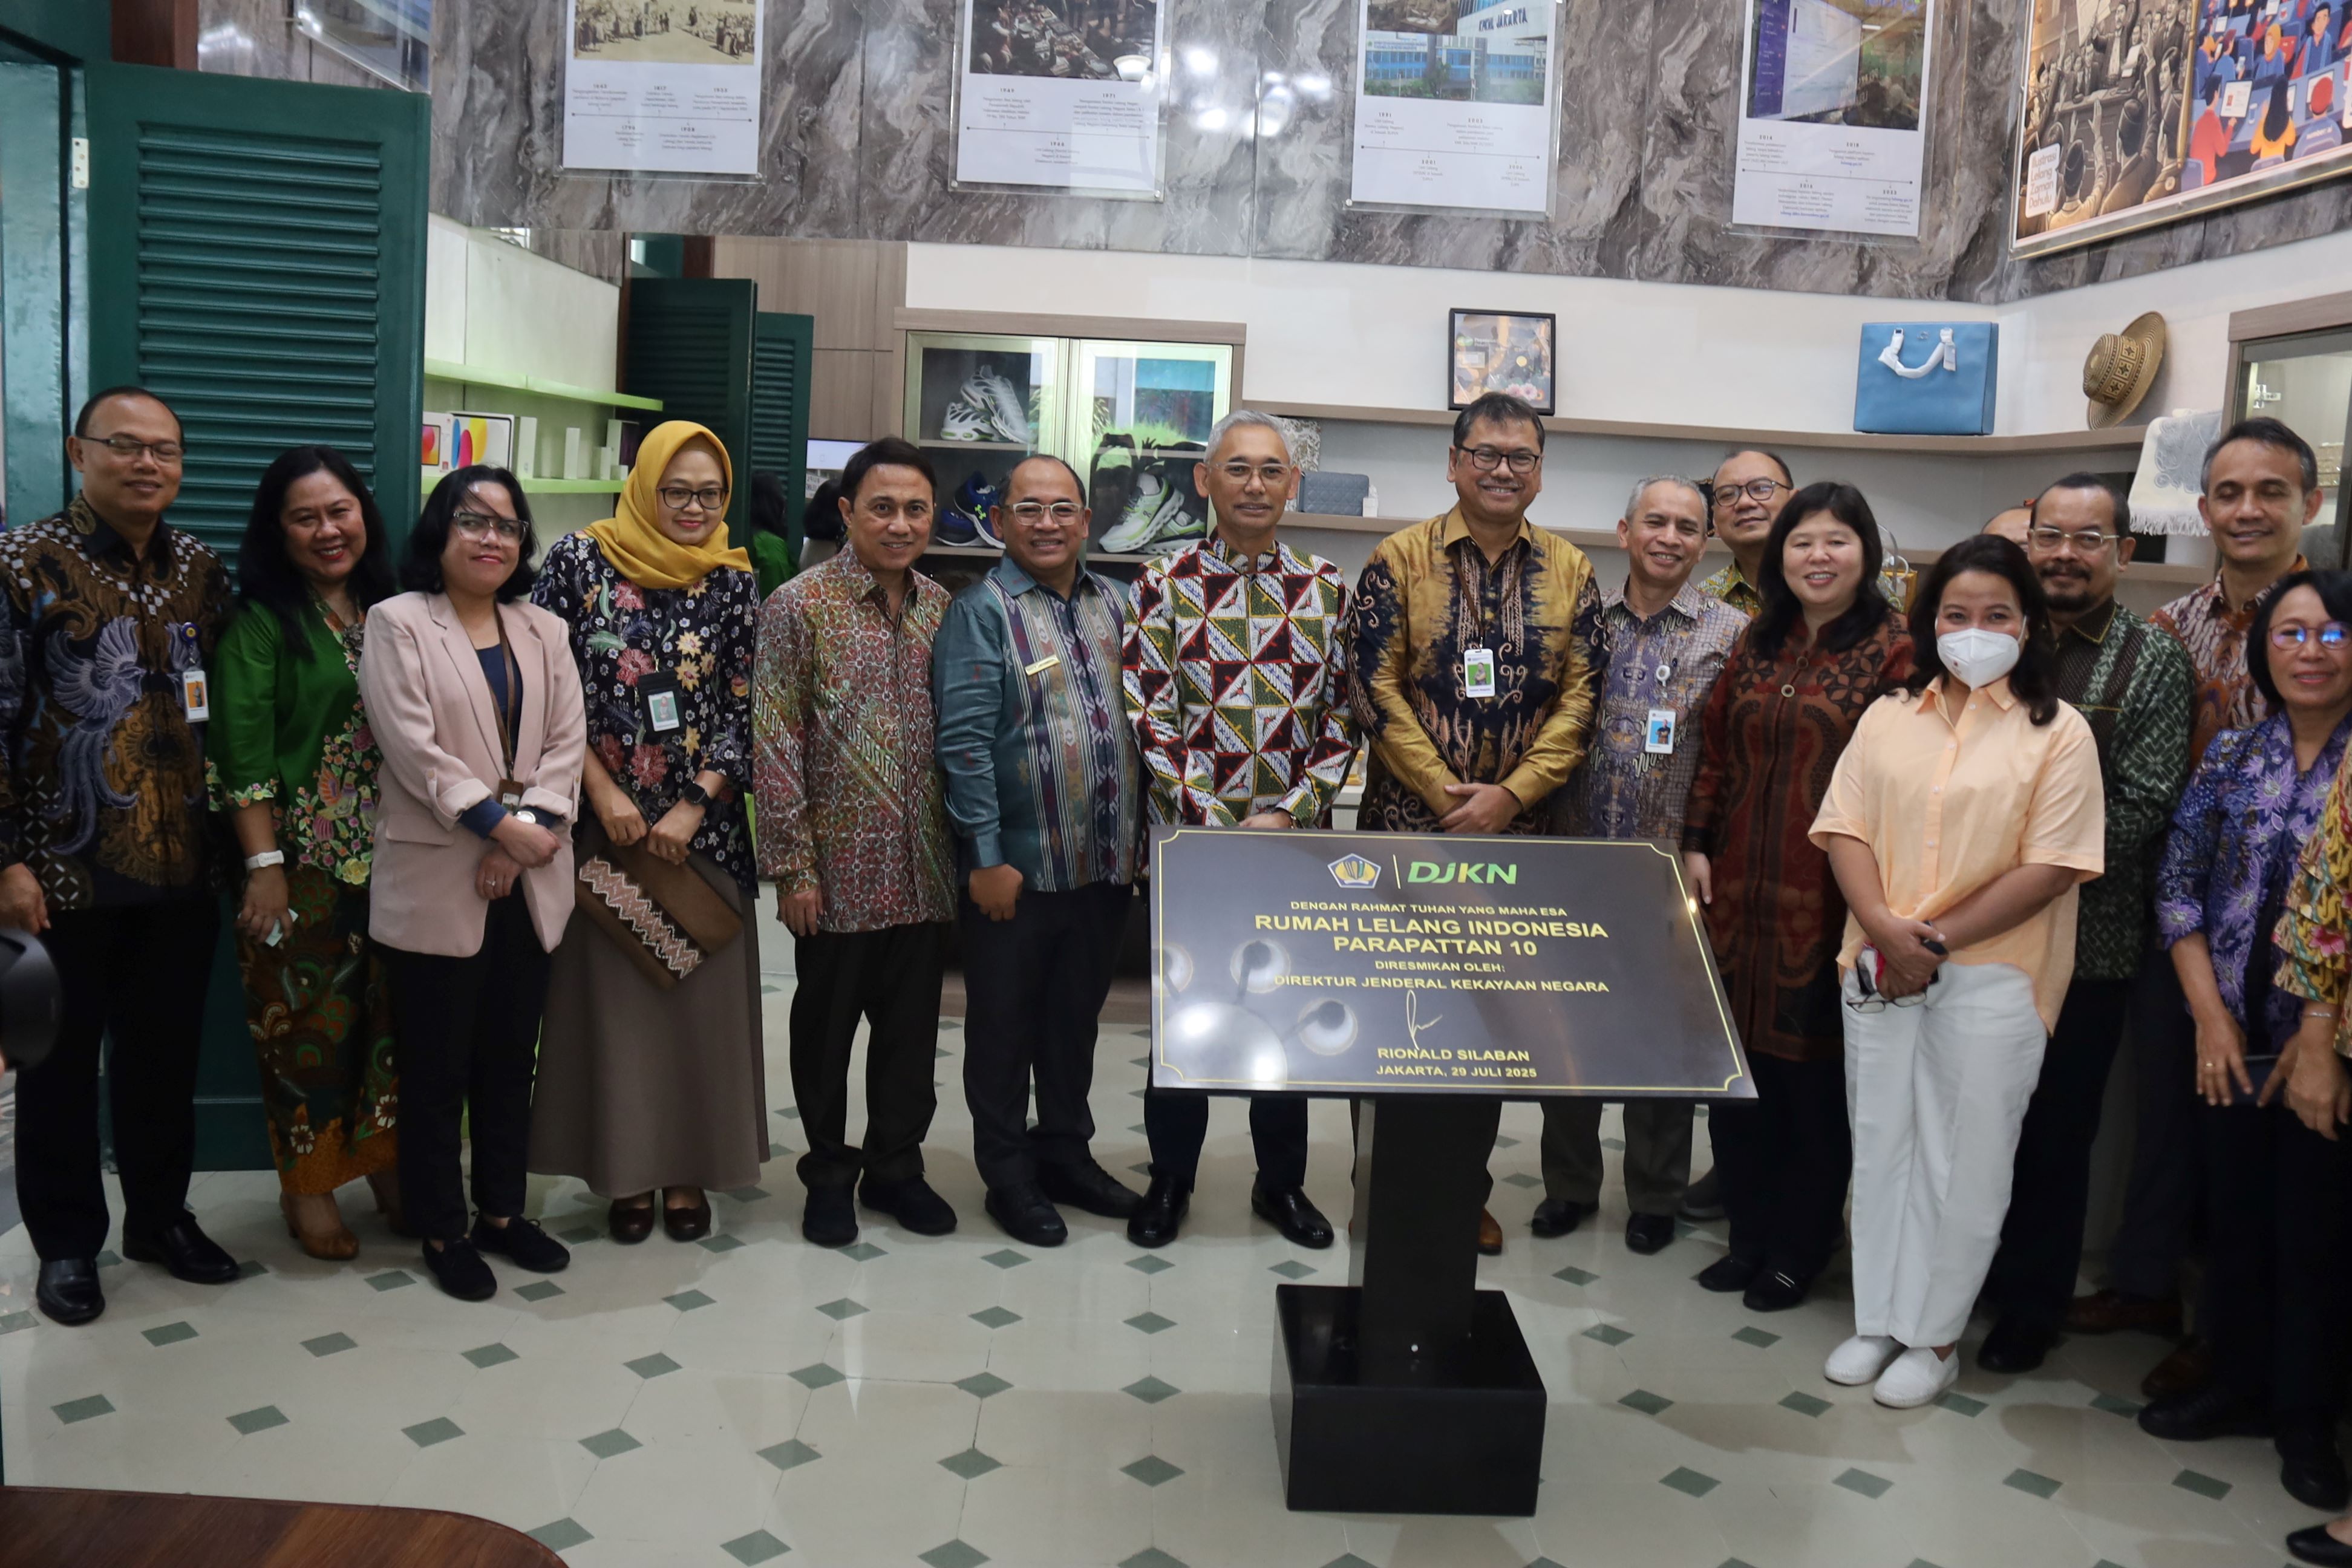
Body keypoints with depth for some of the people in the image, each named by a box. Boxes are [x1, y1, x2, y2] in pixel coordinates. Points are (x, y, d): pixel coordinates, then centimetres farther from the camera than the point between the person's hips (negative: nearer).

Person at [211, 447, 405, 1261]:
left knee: (394, 1015, 8)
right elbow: (244, 752, -9)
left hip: (395, 857, 4)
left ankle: (387, 1164, 24)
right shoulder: (260, 622, -4)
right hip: (304, 862, -4)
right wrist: (264, 866, -14)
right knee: (310, 1020, 3)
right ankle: (307, 1185, 18)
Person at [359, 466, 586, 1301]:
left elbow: (566, 742, 4)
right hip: (436, 883, -4)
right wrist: (496, 822, -17)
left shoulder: (545, 632, 14)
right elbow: (413, 746, -12)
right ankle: (441, 1229, 17)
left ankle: (501, 1210, 26)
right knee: (436, 1067, 4)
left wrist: (528, 831, -11)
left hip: (530, 883, 5)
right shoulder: (398, 624, -1)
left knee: (511, 1059, 13)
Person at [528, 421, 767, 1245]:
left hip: (704, 826, 1)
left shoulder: (735, 583, 3)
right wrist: (601, 790, -9)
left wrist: (693, 808, -10)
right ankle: (625, 1170, 19)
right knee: (611, 992, 5)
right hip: (603, 821, -1)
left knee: (702, 992, 5)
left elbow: (745, 709, 0)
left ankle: (689, 1169, 19)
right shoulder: (579, 561, -1)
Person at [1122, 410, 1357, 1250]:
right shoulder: (1166, 584, -3)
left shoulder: (1325, 588, 4)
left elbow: (1343, 718, 3)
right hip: (1188, 838, -2)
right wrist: (1219, 823, -14)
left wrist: (1288, 812, -10)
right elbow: (1150, 719, -7)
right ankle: (1170, 1177, 25)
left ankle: (1282, 1181, 27)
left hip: (1296, 842, 2)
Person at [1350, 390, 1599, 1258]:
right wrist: (1446, 793, -12)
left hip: (1518, 829, 2)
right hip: (1406, 821, -2)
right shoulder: (1399, 559, -2)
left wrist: (1511, 794, -11)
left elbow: (1579, 698, 2)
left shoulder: (1570, 571, 6)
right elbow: (1375, 687, -6)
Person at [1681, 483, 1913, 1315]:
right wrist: (1698, 845, 7)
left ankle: (1798, 1252, 21)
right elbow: (1715, 752, 15)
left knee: (1815, 1075, 5)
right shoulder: (1755, 646, 12)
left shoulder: (1893, 651, -5)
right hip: (1739, 892, 5)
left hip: (1827, 899, -5)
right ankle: (1748, 1234, 27)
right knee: (1738, 1070, 11)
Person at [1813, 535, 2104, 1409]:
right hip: (1880, 969, 4)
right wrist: (1884, 929, -14)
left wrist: (1936, 940, -13)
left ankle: (1934, 1335, 20)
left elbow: (2051, 868, -10)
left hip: (1992, 976, -3)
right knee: (1881, 1143, 11)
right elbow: (1845, 828, 2)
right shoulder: (1888, 719, 9)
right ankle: (1880, 1320, 25)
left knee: (1964, 1158, 4)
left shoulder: (2058, 732, -3)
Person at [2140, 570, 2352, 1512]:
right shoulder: (2232, 755, 4)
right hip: (2232, 1042, 3)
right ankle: (2237, 1386, 29)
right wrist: (2211, 1014, -5)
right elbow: (2178, 881, 3)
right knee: (2234, 1215, 12)